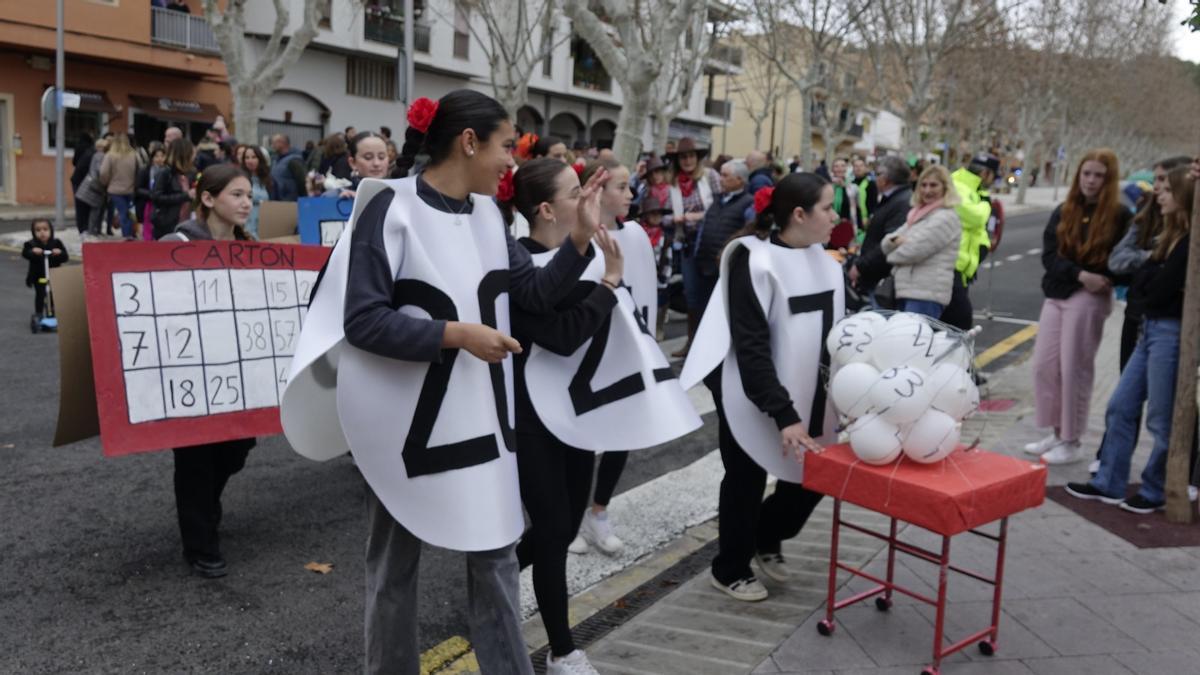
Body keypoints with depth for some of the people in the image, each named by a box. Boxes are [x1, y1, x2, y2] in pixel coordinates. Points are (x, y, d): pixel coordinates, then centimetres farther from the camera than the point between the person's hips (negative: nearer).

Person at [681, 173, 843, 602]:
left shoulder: (824, 262, 3)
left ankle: (765, 539, 39)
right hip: (752, 397, -7)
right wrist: (783, 414, -27)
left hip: (808, 394, 7)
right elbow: (751, 347, -23)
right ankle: (730, 570, 30)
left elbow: (832, 332, 12)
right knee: (746, 483, 7)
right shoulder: (754, 261, -20)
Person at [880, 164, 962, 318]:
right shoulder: (917, 214, 19)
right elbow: (885, 244, 14)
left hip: (926, 294, -9)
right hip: (906, 290, 9)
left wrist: (892, 255, 4)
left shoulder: (946, 217, -8)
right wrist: (895, 241, -10)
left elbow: (914, 250, -16)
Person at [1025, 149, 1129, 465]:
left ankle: (1071, 442, 9)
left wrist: (1098, 279, -22)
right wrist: (1079, 274, -15)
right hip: (1056, 295, 5)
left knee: (1074, 370, -3)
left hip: (1090, 299, -5)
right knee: (1044, 365, 6)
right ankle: (1057, 433, 20)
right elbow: (1049, 255, 0)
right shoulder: (1063, 212, 9)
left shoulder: (1119, 216, -3)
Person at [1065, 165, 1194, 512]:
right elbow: (1141, 281, 12)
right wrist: (1153, 266, -3)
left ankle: (1155, 492, 19)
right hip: (1150, 327, 9)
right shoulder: (1171, 235, 15)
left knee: (1162, 421, 4)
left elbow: (1158, 289, -20)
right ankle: (1108, 484, 21)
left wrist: (1150, 264, -7)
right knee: (1120, 408, 12)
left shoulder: (1189, 242, -15)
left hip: (1170, 333, -9)